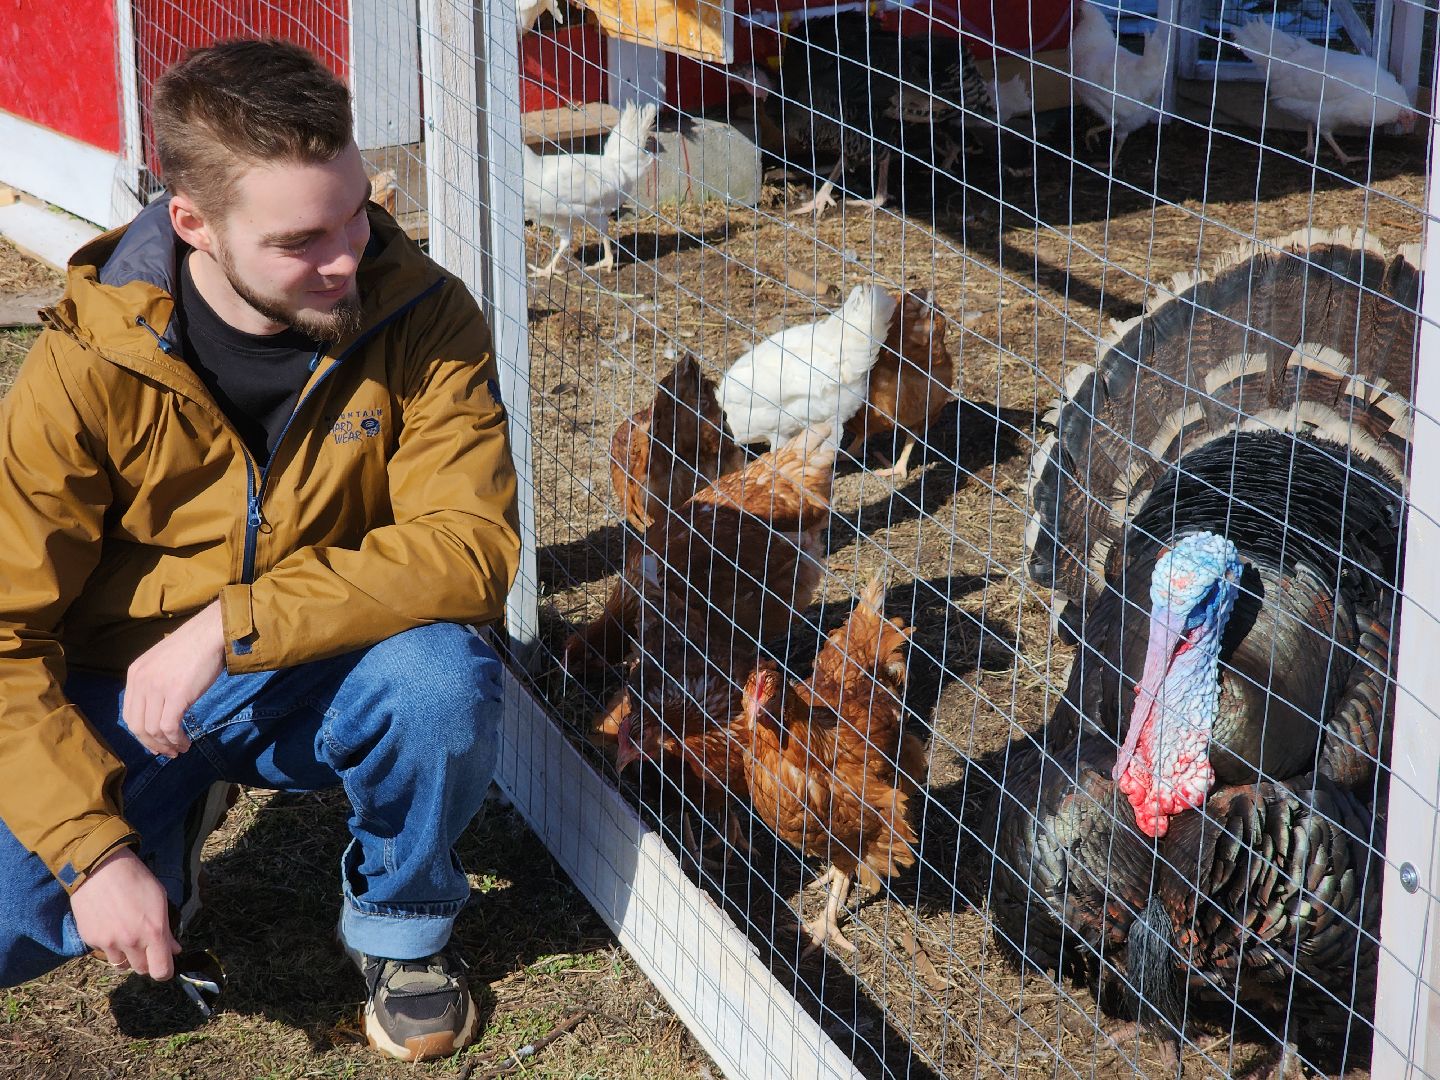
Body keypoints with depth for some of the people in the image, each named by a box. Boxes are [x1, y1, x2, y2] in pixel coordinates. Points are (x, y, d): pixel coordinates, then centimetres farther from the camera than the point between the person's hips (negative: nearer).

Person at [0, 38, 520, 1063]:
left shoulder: (420, 314, -18)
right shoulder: (86, 370, -20)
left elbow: (469, 546, -25)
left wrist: (230, 624, -32)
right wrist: (95, 846, -24)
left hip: (322, 680, 0)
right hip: (122, 702, 0)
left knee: (444, 672, -32)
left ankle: (402, 925, -1)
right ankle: (175, 815, 14)